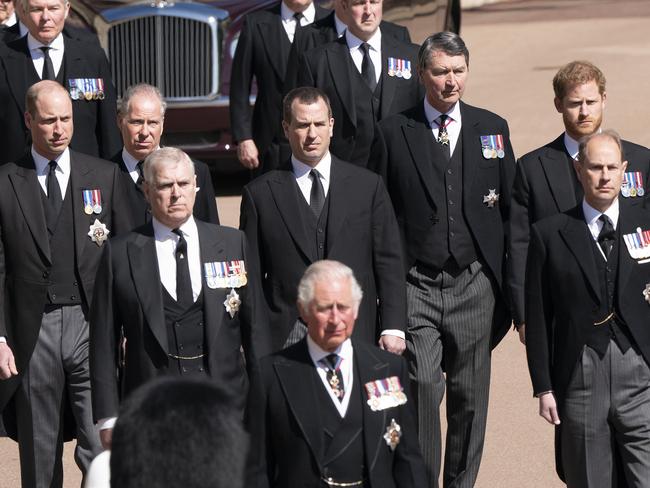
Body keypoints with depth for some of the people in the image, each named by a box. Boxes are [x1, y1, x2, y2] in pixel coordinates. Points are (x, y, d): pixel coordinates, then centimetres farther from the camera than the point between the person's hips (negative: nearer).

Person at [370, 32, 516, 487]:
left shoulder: (492, 129, 7)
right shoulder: (393, 133, 1)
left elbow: (510, 208, 9)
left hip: (475, 285, 2)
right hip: (416, 287, -2)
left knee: (470, 397, 9)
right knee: (422, 391, -11)